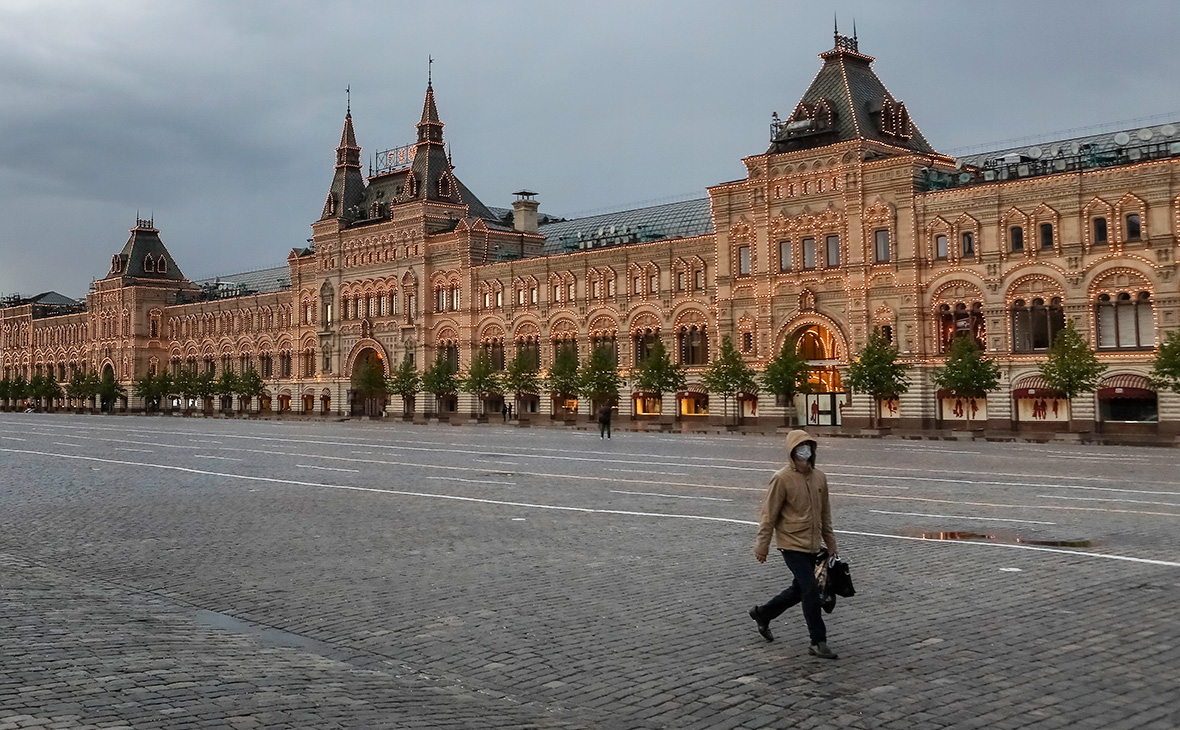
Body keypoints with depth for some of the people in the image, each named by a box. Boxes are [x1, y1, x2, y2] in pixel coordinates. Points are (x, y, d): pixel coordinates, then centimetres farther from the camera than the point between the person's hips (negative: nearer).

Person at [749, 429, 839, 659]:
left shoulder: (819, 477, 6)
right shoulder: (782, 479, -13)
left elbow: (825, 512, 16)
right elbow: (769, 514, -9)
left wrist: (830, 541, 17)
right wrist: (762, 545, -8)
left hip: (812, 545, 7)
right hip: (792, 544, -7)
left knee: (799, 591, 16)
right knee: (811, 591, -10)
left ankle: (762, 614, 37)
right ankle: (818, 642, 1)